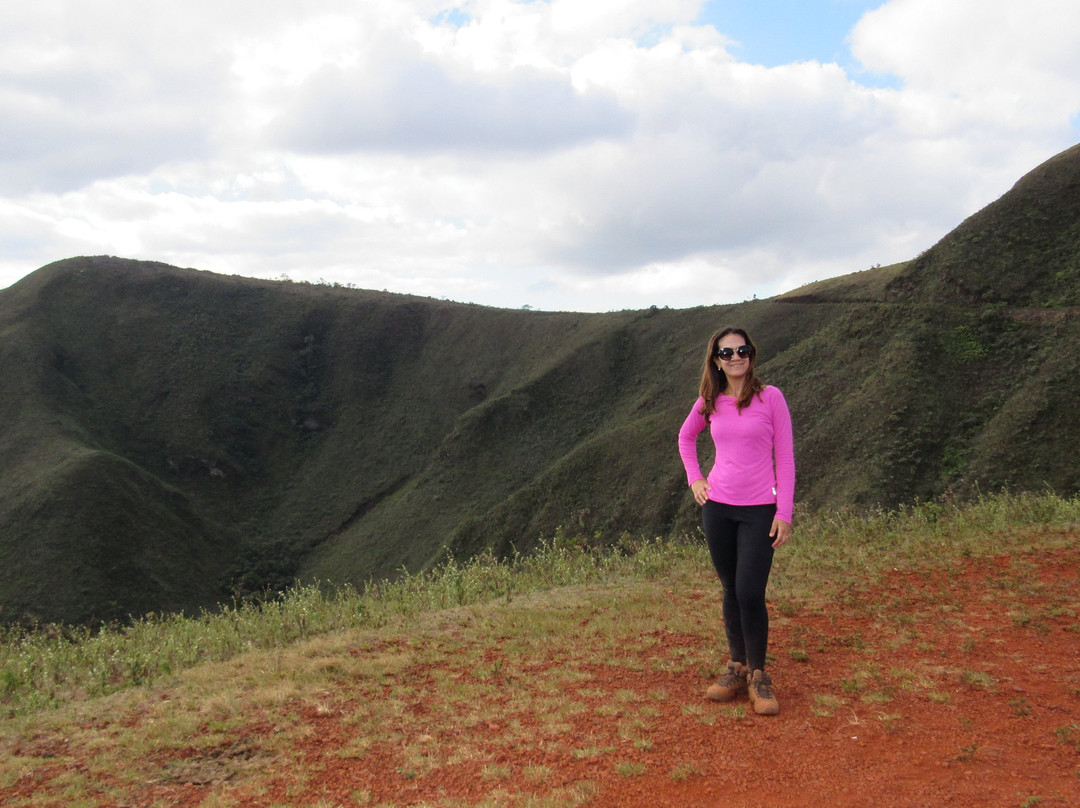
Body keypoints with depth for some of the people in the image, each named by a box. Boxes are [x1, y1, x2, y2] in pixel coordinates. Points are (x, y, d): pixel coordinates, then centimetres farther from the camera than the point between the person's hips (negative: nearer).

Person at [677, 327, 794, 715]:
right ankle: (737, 667, 24)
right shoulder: (709, 403, 4)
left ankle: (758, 676, 9)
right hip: (718, 507, 3)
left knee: (750, 593, -8)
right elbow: (686, 437, 24)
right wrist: (694, 478, 11)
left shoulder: (770, 397, -6)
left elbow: (785, 457, -4)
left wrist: (784, 513, -8)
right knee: (731, 591, 11)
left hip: (759, 511, -3)